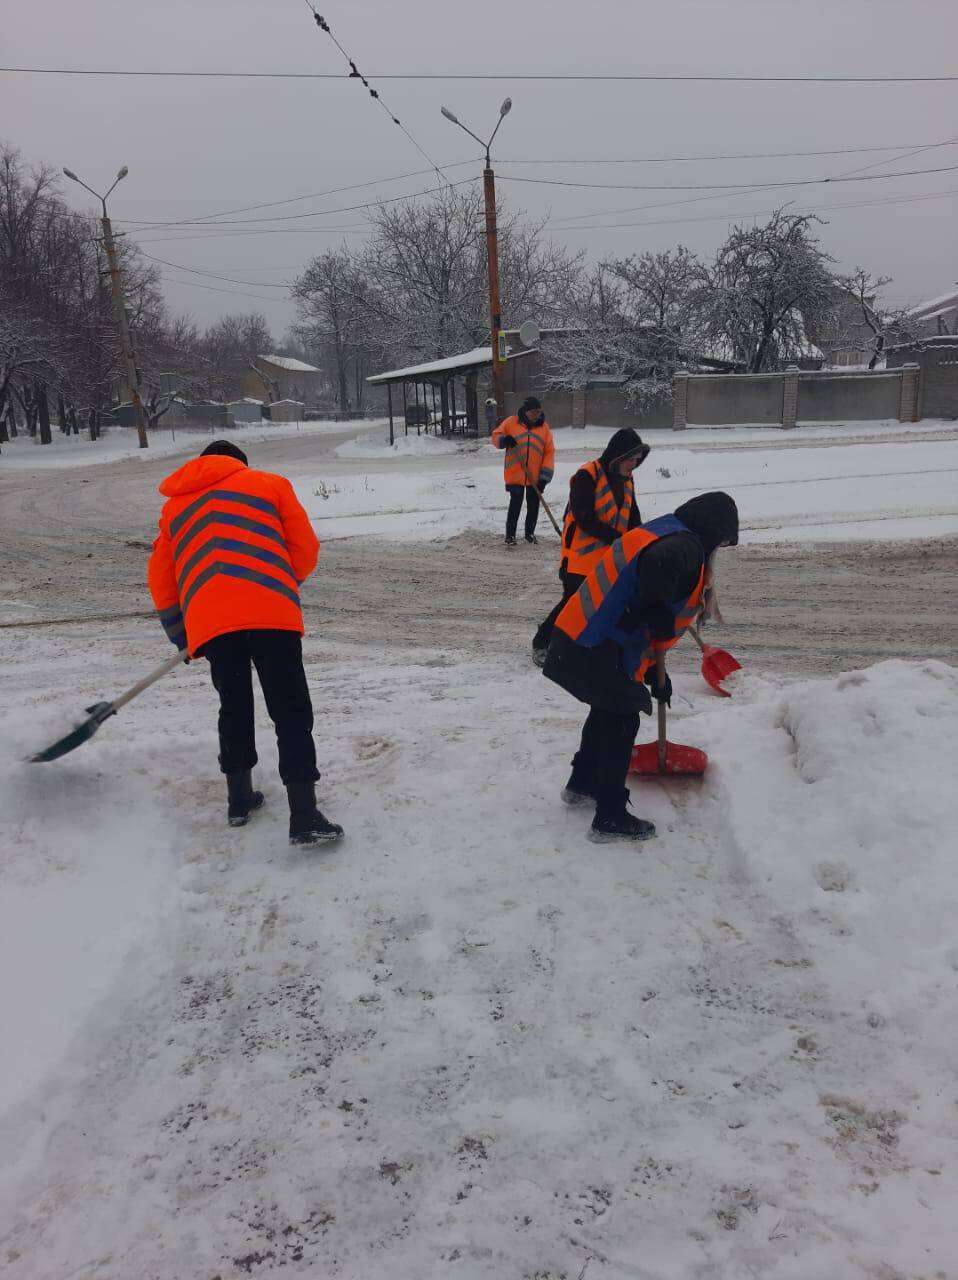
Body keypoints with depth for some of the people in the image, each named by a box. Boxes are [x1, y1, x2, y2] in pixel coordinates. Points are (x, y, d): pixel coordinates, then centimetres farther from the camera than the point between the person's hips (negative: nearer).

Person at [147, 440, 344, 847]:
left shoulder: (174, 505, 28)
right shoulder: (270, 483, 20)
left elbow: (161, 582, 27)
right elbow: (305, 550, 14)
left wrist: (183, 638, 36)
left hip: (208, 620, 3)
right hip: (271, 614, -3)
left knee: (234, 706, 22)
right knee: (291, 711, 0)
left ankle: (239, 799, 30)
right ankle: (304, 817, -7)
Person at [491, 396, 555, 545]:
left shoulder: (544, 427, 3)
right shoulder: (511, 422, -2)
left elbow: (549, 452, 0)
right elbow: (496, 436, 6)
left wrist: (545, 475, -7)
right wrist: (504, 440, -19)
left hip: (535, 476, 2)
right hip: (515, 474, -2)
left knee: (533, 505, 10)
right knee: (515, 504, -5)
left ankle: (530, 532, 28)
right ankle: (510, 535, 8)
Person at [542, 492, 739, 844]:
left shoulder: (656, 533, 22)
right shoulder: (685, 546, -10)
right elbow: (659, 565, -39)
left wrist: (653, 671, 28)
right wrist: (659, 613, -21)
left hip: (575, 639, 10)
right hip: (598, 655, -10)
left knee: (608, 711, 27)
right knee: (622, 722, 4)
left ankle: (581, 785, 44)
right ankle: (610, 818, 13)